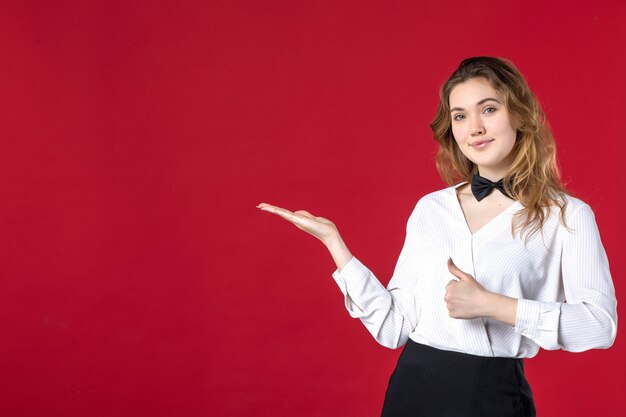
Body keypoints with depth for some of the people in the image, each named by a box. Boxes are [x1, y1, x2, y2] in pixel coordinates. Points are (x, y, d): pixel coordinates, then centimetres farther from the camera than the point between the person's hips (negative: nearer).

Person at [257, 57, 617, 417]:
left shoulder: (567, 215, -4)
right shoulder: (430, 209, 4)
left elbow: (601, 324, -14)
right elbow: (394, 327, -1)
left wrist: (491, 304, -19)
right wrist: (333, 241, -4)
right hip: (414, 387, 3)